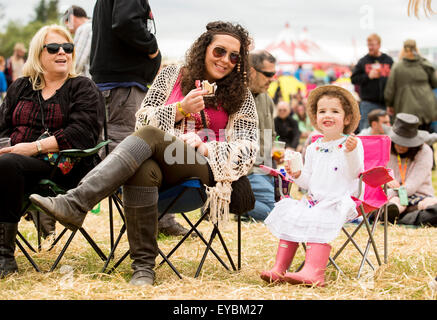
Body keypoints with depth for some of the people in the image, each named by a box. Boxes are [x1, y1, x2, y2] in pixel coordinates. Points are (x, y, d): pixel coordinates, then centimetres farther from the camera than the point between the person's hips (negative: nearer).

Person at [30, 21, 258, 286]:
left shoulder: (241, 95, 14)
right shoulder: (172, 75, 18)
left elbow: (247, 148, 6)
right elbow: (143, 119, 9)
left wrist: (206, 148, -9)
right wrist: (182, 109, -6)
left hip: (204, 169, -2)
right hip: (160, 163, 2)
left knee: (150, 136, -33)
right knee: (142, 171, -38)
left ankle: (76, 204, -46)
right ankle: (144, 266, -34)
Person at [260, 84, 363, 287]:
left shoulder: (352, 144, -1)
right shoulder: (313, 148, 16)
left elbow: (354, 174, -13)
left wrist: (351, 153, -28)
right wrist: (297, 175, 0)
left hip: (341, 200, -7)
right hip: (314, 200, 7)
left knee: (318, 219, -31)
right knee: (290, 217, -12)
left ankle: (313, 272, -42)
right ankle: (279, 267, -12)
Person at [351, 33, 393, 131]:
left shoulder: (388, 60, 8)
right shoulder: (363, 61, 6)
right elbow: (354, 79, 4)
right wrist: (368, 76, -10)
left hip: (385, 103, 1)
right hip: (368, 103, -1)